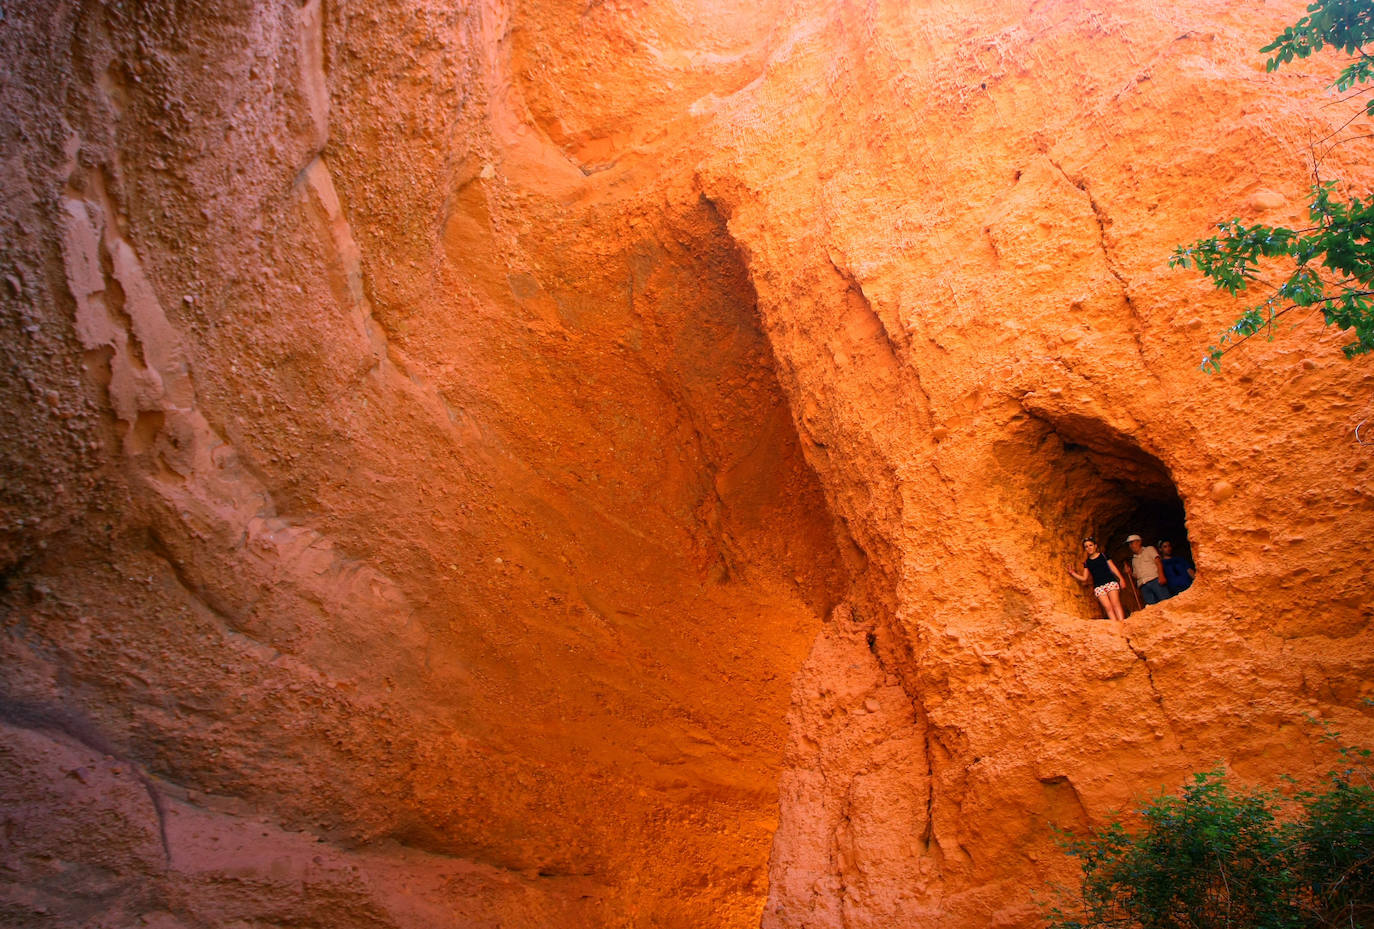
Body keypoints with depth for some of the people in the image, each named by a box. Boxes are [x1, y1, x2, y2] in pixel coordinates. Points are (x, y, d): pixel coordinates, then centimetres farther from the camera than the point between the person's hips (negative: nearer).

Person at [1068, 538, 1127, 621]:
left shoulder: (1103, 555, 10)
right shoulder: (1087, 562, 15)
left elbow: (1113, 567, 7)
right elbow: (1084, 578, 17)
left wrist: (1120, 578, -4)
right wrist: (1073, 573, 6)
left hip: (1110, 582, -2)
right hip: (1098, 586, 2)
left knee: (1115, 604, -15)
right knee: (1107, 607, -11)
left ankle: (1122, 623, -21)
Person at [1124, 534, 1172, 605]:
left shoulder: (1149, 549, 17)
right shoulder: (1134, 560, 30)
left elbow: (1158, 562, 1)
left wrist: (1161, 575, -15)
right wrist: (1130, 572, 9)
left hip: (1155, 580, -4)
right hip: (1143, 585, 4)